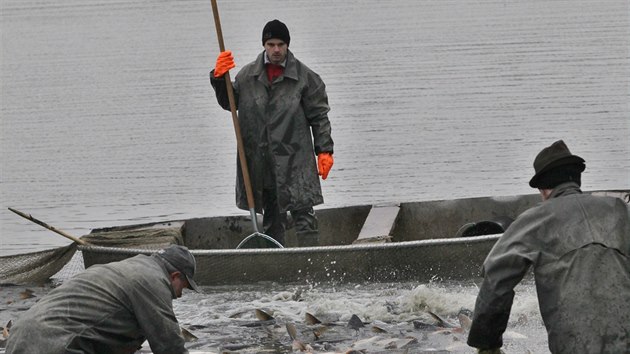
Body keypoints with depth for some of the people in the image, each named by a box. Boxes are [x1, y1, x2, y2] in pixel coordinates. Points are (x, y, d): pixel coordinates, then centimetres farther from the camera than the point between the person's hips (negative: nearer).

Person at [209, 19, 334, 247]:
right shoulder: (248, 75, 8)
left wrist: (324, 150, -6)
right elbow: (229, 103, 18)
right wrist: (219, 78, 1)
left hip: (294, 160, -3)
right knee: (272, 218, 12)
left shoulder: (305, 77, -1)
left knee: (303, 213, -10)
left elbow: (319, 116, 1)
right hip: (260, 163, 4)